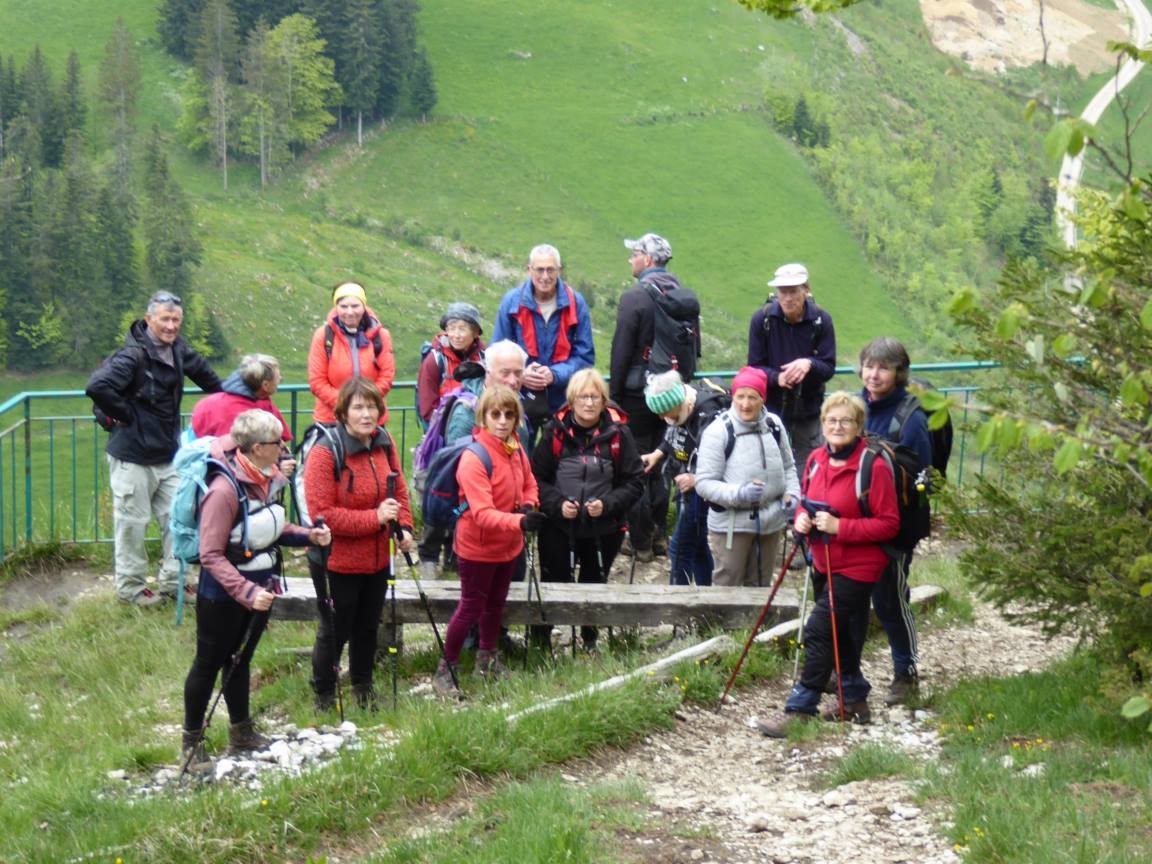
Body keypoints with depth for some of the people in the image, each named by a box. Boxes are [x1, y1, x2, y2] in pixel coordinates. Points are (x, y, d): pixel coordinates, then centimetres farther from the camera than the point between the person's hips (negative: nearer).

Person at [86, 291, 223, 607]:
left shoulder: (177, 350, 5)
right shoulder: (133, 355, -21)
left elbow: (201, 371, 28)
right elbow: (97, 387, -33)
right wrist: (125, 415, -21)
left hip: (167, 455, 8)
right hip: (133, 457, -8)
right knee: (132, 523, 2)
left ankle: (173, 582, 21)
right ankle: (130, 588, 14)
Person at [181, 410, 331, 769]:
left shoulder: (271, 480, -2)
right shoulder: (224, 490, -27)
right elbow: (211, 555, -25)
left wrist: (307, 536, -3)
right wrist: (246, 592, -33)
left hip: (260, 588, 7)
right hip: (224, 594, -7)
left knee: (240, 658, 21)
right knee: (210, 662, 7)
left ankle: (241, 733, 34)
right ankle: (191, 740, 22)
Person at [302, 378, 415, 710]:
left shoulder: (384, 443, 0)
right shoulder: (325, 452, -21)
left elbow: (398, 490, 12)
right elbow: (322, 513, -24)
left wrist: (404, 526, -5)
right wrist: (374, 518, -27)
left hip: (377, 559, 6)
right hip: (336, 562, -6)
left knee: (367, 626, 21)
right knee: (335, 631, 7)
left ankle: (363, 685, 41)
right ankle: (324, 695, 26)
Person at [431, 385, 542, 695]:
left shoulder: (515, 449, -4)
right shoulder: (473, 458, -28)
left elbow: (529, 485, 12)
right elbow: (482, 513, -34)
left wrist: (529, 506, -10)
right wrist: (519, 521, -48)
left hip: (508, 544, 7)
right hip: (477, 547, -7)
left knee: (496, 603, 22)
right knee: (471, 608, 3)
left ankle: (488, 658, 41)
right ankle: (445, 670, 16)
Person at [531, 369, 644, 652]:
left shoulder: (618, 433, -5)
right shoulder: (555, 431, -5)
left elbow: (635, 482, -2)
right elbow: (537, 478, -1)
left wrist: (608, 504, -16)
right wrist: (557, 504, -16)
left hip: (604, 529, 1)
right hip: (559, 527, -1)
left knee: (595, 585, 15)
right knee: (554, 584, 4)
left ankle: (590, 638, 35)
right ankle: (540, 637, 20)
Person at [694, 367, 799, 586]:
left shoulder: (774, 426, 3)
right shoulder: (718, 431, -14)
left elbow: (788, 467, 18)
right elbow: (704, 484, -15)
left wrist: (792, 494, -1)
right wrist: (738, 494, -29)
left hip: (770, 522, 5)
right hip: (731, 524, -5)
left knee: (760, 586, 17)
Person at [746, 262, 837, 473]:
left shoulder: (821, 320, -6)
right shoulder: (762, 319, -7)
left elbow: (829, 368, -4)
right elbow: (754, 368, -3)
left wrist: (809, 364, -26)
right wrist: (776, 377, -25)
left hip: (808, 415, 1)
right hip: (772, 411, -1)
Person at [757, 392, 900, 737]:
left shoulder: (874, 467, -18)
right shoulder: (817, 460, 3)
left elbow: (888, 524, -17)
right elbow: (807, 501, 19)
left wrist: (839, 526, -24)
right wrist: (802, 518, -4)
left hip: (856, 568, -8)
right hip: (823, 563, 8)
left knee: (819, 632, -12)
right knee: (838, 634, 19)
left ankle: (799, 709, -8)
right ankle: (855, 699, 36)